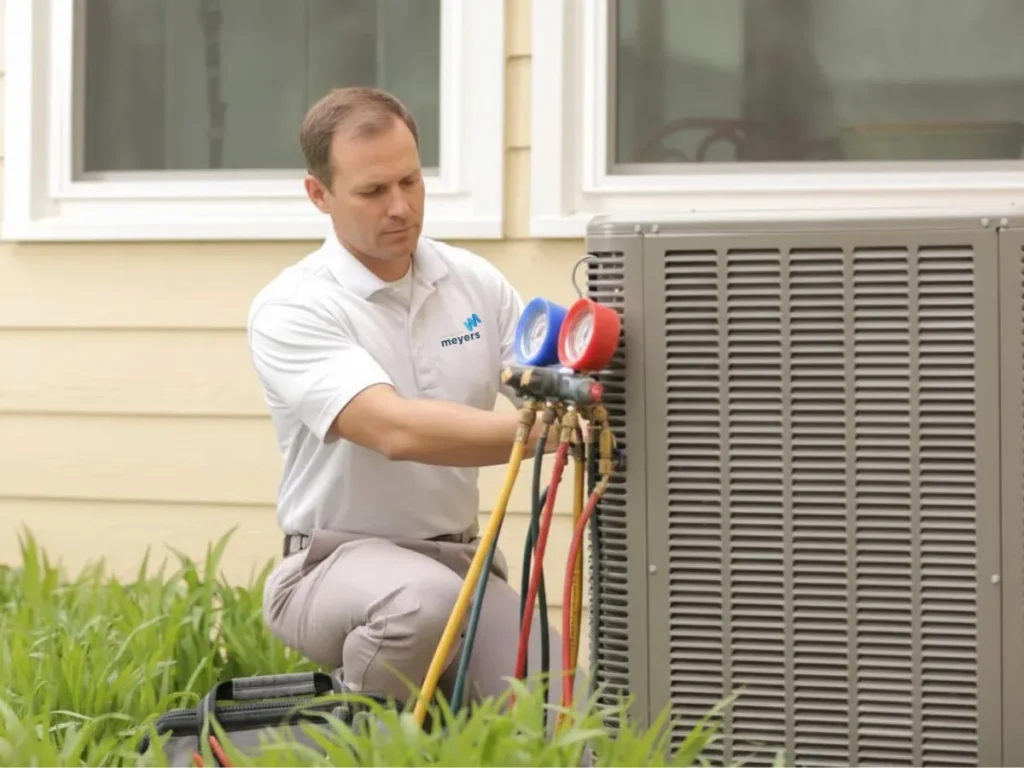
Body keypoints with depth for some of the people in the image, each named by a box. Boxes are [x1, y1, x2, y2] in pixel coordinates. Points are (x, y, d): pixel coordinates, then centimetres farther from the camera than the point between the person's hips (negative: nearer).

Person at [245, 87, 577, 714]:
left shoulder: (475, 281, 5)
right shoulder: (291, 309, -13)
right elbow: (396, 429, -28)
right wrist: (543, 430, -38)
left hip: (460, 561, 5)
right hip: (339, 564, -4)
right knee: (425, 599, -38)